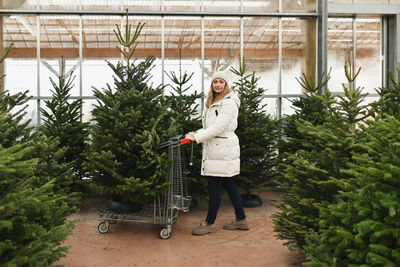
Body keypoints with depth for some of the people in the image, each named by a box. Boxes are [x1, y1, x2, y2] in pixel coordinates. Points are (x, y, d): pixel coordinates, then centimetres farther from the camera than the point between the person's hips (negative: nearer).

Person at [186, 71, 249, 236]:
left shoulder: (229, 103, -12)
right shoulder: (213, 102, 19)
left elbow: (218, 127, -19)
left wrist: (197, 137, -18)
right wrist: (198, 134, 8)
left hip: (223, 150, -9)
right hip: (215, 149, 9)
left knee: (214, 186, -4)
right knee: (229, 185, 13)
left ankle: (209, 223, 7)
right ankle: (241, 220, 22)